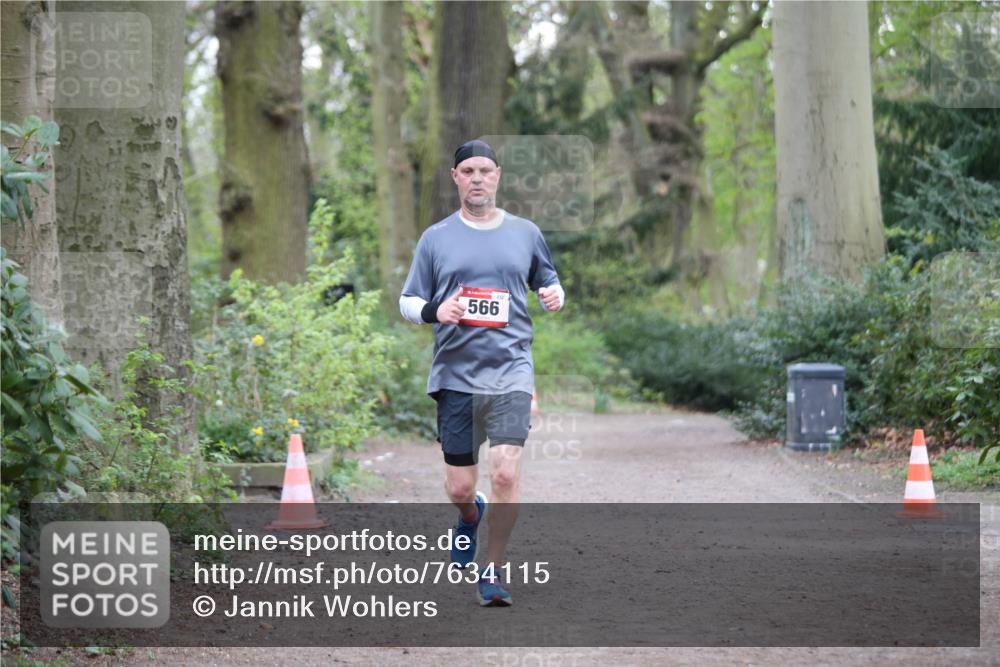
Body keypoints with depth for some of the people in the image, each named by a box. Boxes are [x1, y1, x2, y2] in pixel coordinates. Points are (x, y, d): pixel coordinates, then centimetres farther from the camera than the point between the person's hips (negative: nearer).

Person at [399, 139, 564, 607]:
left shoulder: (526, 233, 10)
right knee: (459, 487, 4)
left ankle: (492, 572, -1)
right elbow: (407, 302, 9)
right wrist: (435, 311, -13)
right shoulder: (436, 238, 7)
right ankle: (470, 516, 41)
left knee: (506, 473, -16)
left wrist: (555, 295, -2)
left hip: (511, 370, 0)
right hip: (455, 373, 1)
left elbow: (548, 282, 23)